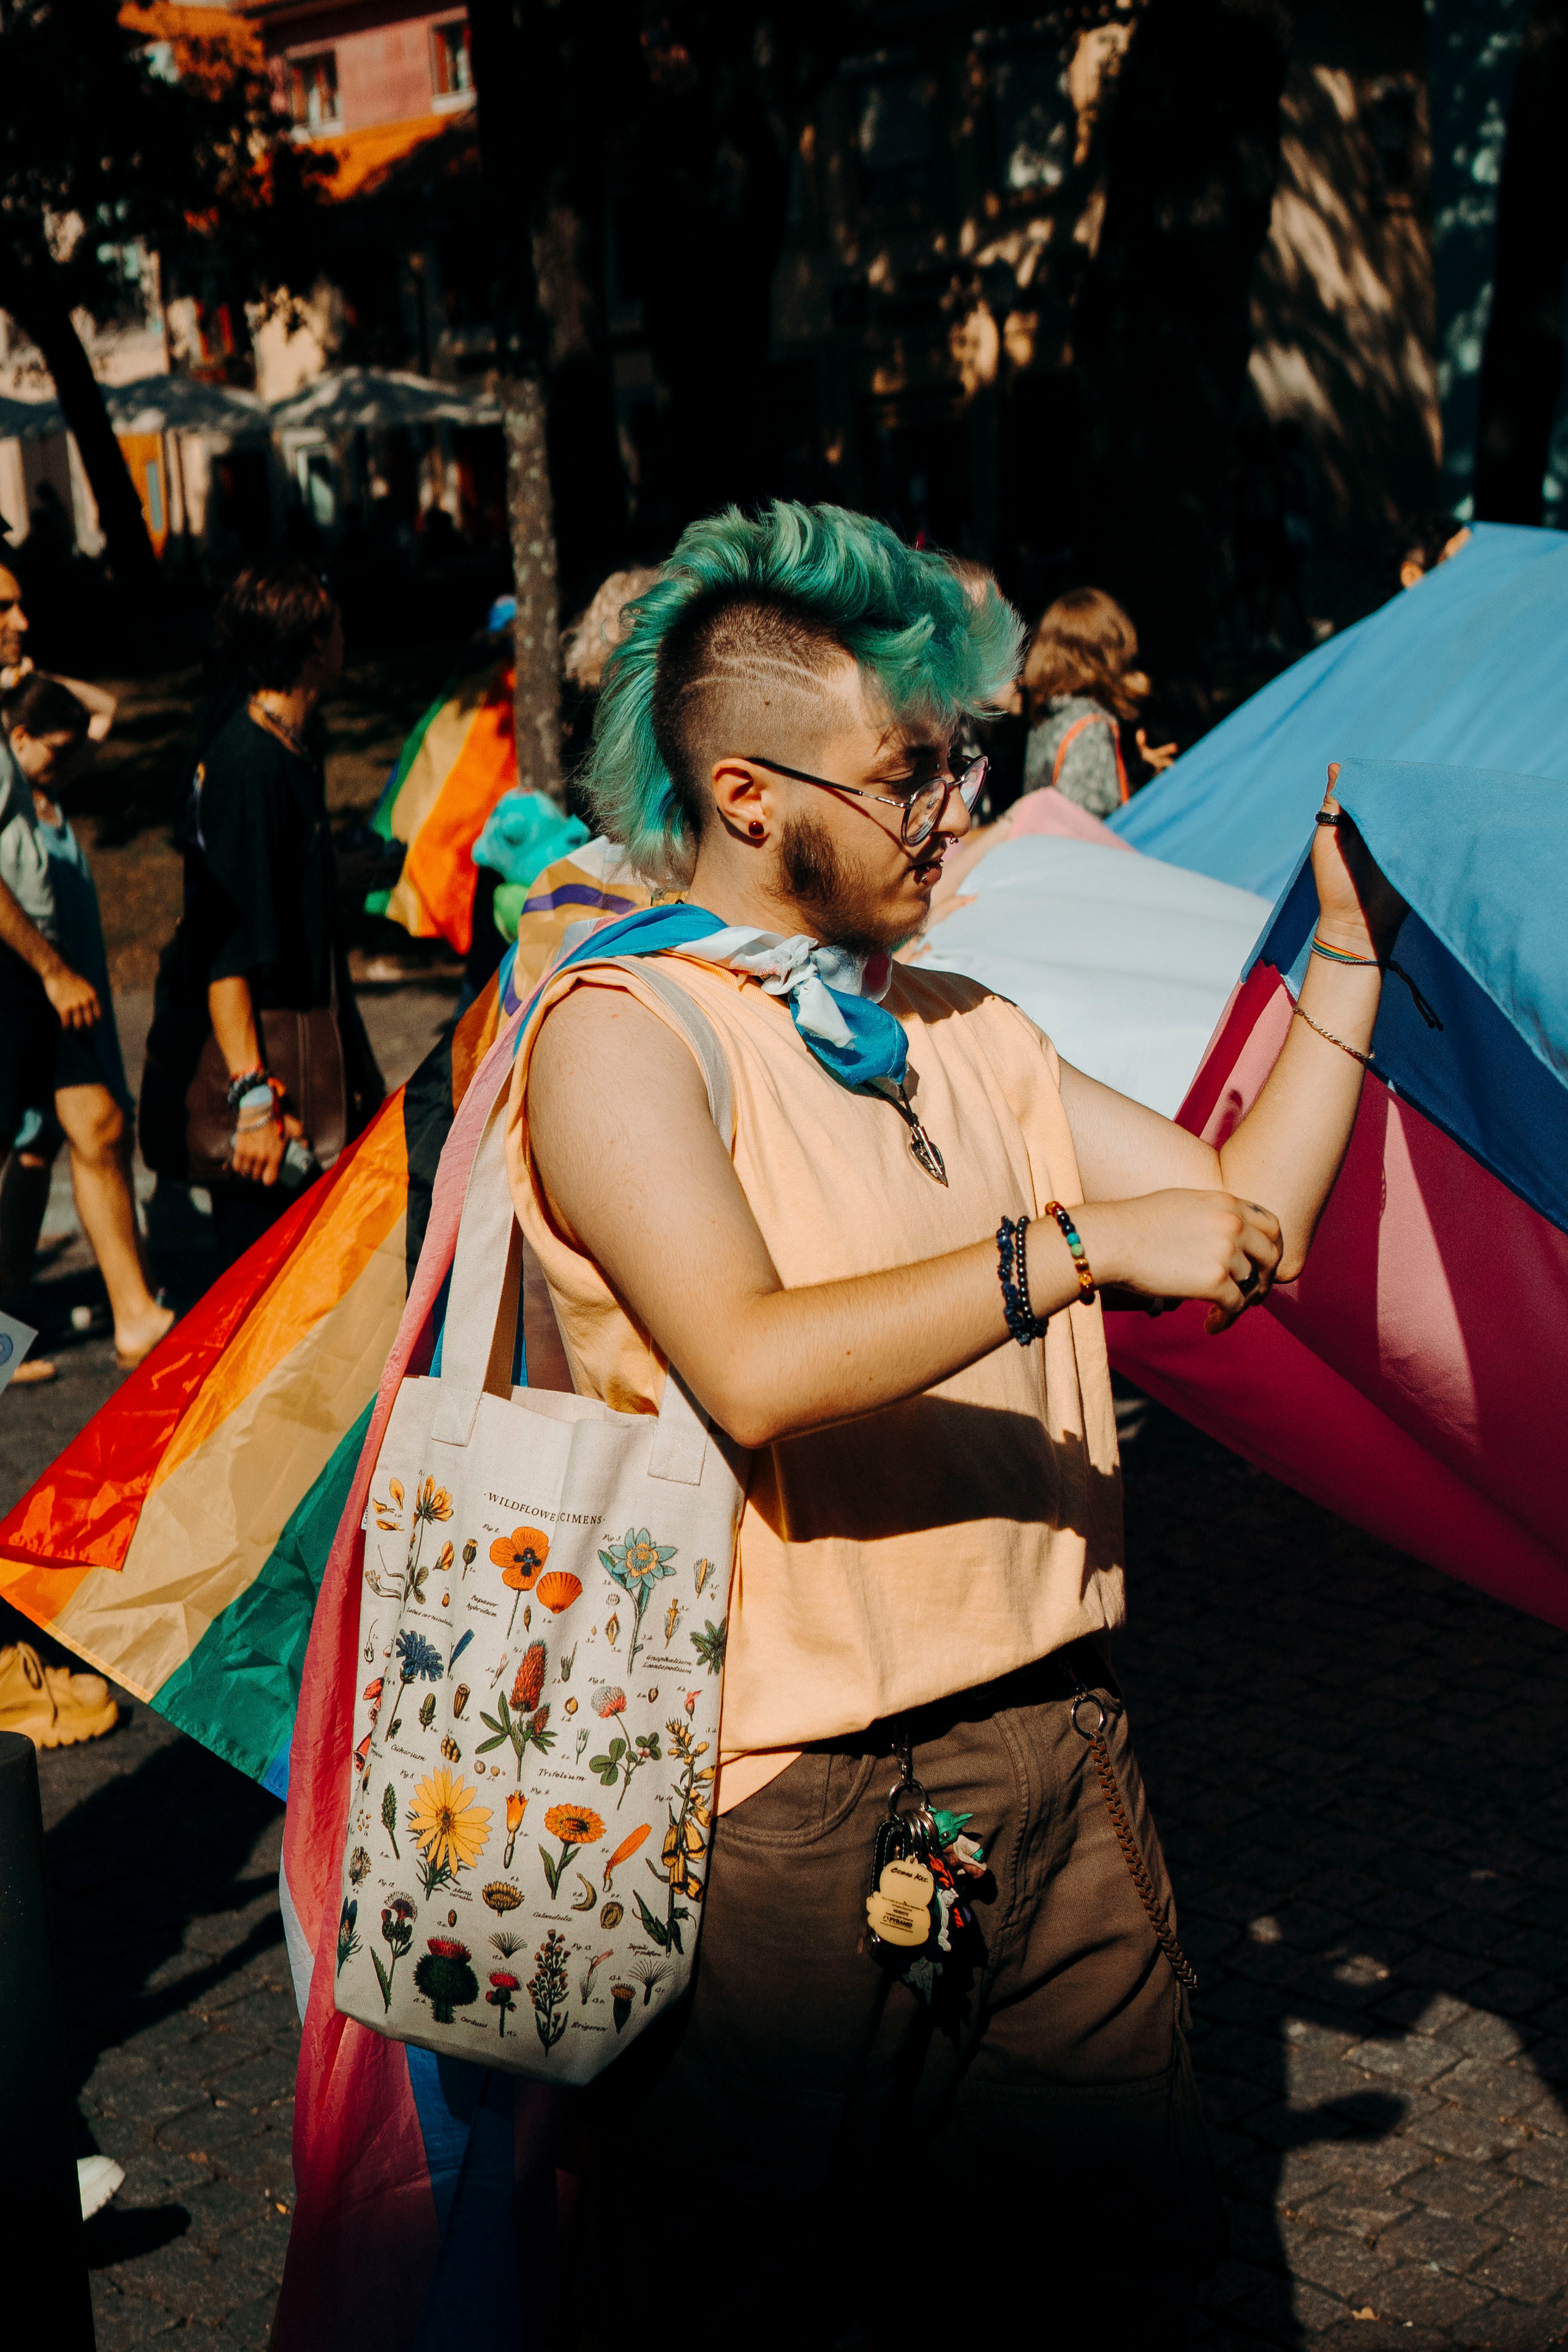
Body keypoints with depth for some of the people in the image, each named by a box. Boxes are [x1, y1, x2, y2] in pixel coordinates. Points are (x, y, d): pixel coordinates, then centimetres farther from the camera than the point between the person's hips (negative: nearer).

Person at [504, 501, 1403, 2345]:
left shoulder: (958, 1027, 13)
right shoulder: (619, 1033, -11)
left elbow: (1243, 1215, 14)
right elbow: (752, 1366, -26)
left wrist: (1349, 955, 9)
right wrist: (1074, 1244, -24)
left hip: (1051, 1752, 7)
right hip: (787, 1807, -6)